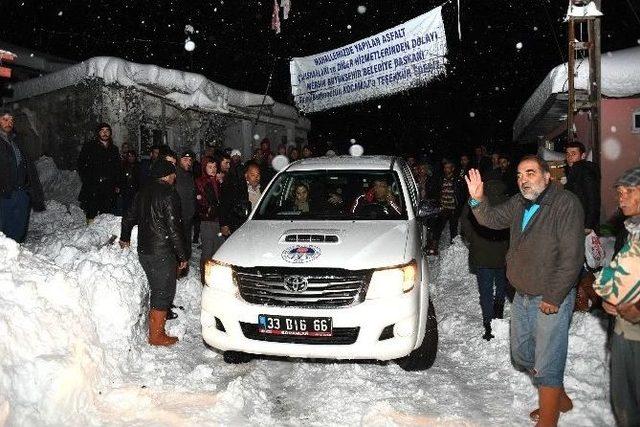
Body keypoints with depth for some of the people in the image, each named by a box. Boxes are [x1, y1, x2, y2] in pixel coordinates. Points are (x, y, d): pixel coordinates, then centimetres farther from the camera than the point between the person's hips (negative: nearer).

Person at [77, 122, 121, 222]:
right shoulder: (89, 146, 8)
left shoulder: (114, 149, 18)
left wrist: (116, 185, 14)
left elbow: (117, 169, 22)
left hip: (108, 186, 3)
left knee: (107, 212, -3)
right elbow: (80, 163, 8)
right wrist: (86, 179, -2)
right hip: (92, 185, -3)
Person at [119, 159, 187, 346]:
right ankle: (157, 335, 9)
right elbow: (174, 228, -18)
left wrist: (125, 238, 40)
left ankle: (154, 328, 30)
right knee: (164, 292, 2)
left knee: (157, 290, 20)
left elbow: (129, 217, 23)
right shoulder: (169, 194, -15)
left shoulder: (143, 192, 11)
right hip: (163, 253, -8)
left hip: (144, 251, 8)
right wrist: (182, 256, -12)